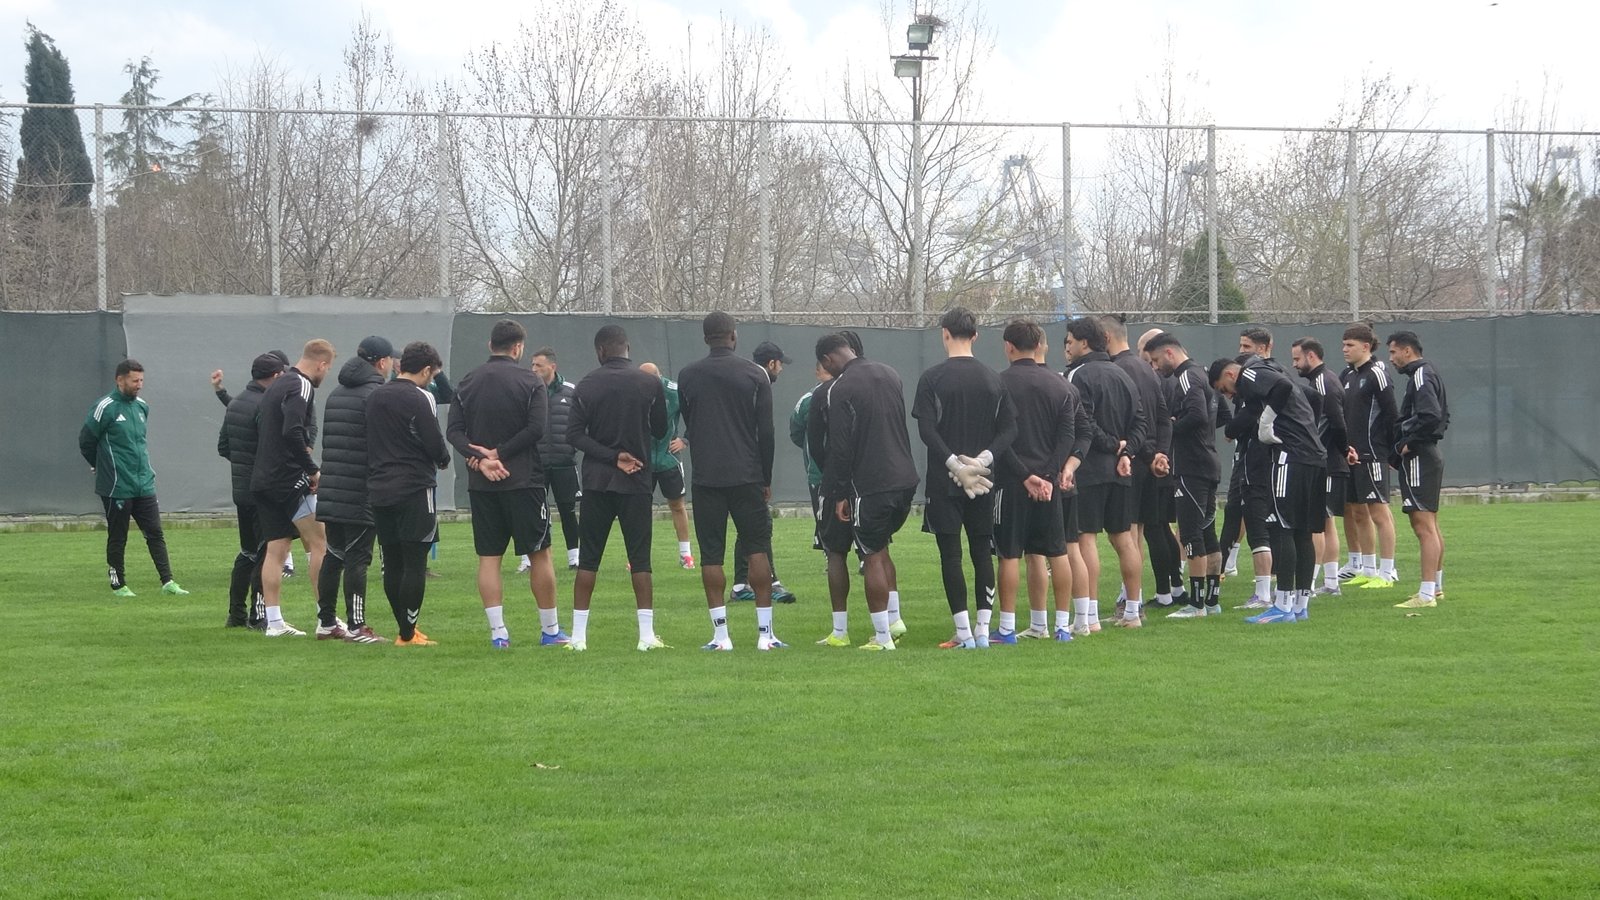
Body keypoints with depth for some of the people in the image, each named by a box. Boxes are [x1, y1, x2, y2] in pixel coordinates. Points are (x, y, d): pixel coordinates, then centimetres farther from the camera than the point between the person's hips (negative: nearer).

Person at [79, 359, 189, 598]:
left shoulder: (142, 407, 10)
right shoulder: (106, 408, -11)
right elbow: (86, 440, -4)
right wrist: (100, 466, 7)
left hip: (144, 486, 6)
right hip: (116, 487, -6)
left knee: (155, 533, 1)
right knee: (117, 538, 4)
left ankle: (167, 581, 0)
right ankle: (118, 585, 14)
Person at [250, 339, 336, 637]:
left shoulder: (277, 386, 19)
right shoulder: (301, 386, -11)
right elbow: (293, 432, -24)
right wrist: (313, 470, -16)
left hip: (263, 479, 9)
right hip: (289, 479, -9)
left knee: (275, 550, 8)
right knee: (319, 543, -5)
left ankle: (274, 622, 8)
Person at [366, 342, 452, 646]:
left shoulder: (375, 398, 11)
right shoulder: (420, 398, -11)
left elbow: (371, 442, 16)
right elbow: (434, 444, -12)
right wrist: (444, 459, 8)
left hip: (380, 491, 7)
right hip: (414, 489, -7)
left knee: (392, 563, 10)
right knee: (414, 563, -3)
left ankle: (406, 629, 15)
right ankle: (408, 634, -4)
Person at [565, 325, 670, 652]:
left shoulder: (587, 385, -2)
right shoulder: (650, 383, -3)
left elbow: (574, 434, -7)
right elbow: (660, 431, 6)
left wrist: (612, 456, -8)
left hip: (596, 480, 1)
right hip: (636, 481, 0)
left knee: (588, 558, 6)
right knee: (640, 558, 3)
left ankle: (578, 635, 4)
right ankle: (647, 634, -3)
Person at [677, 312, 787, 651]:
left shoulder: (688, 376, 4)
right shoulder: (754, 374, -1)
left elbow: (688, 426, 12)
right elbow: (765, 432, -1)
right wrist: (766, 478, 9)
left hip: (705, 479, 1)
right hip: (747, 477, -1)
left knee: (711, 555, 3)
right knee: (757, 547, 7)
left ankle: (720, 635, -1)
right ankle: (765, 633, 2)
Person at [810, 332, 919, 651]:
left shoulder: (839, 389, -12)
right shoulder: (890, 374, 11)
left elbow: (840, 447, -14)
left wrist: (840, 494, -8)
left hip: (869, 485, -7)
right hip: (905, 479, 7)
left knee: (873, 557, -1)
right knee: (879, 548, 22)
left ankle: (882, 636, -1)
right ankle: (893, 618, 17)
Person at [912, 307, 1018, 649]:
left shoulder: (932, 378, -5)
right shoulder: (993, 379, 7)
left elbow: (926, 430, -14)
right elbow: (1009, 428, 1)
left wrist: (954, 463, -14)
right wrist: (985, 457, -7)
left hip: (944, 481, -4)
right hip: (984, 481, 4)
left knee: (950, 554, -1)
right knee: (982, 553, 9)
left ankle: (963, 633, -4)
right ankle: (983, 630, 8)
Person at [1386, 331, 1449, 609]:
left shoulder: (1420, 376, -14)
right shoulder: (1429, 374, 17)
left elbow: (1431, 416, -28)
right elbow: (1442, 416, 23)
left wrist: (1409, 444, -17)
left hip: (1418, 459, -11)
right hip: (1429, 455, 11)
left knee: (1424, 526, -12)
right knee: (1430, 525, 19)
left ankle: (1427, 594, -14)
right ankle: (1436, 585, 28)